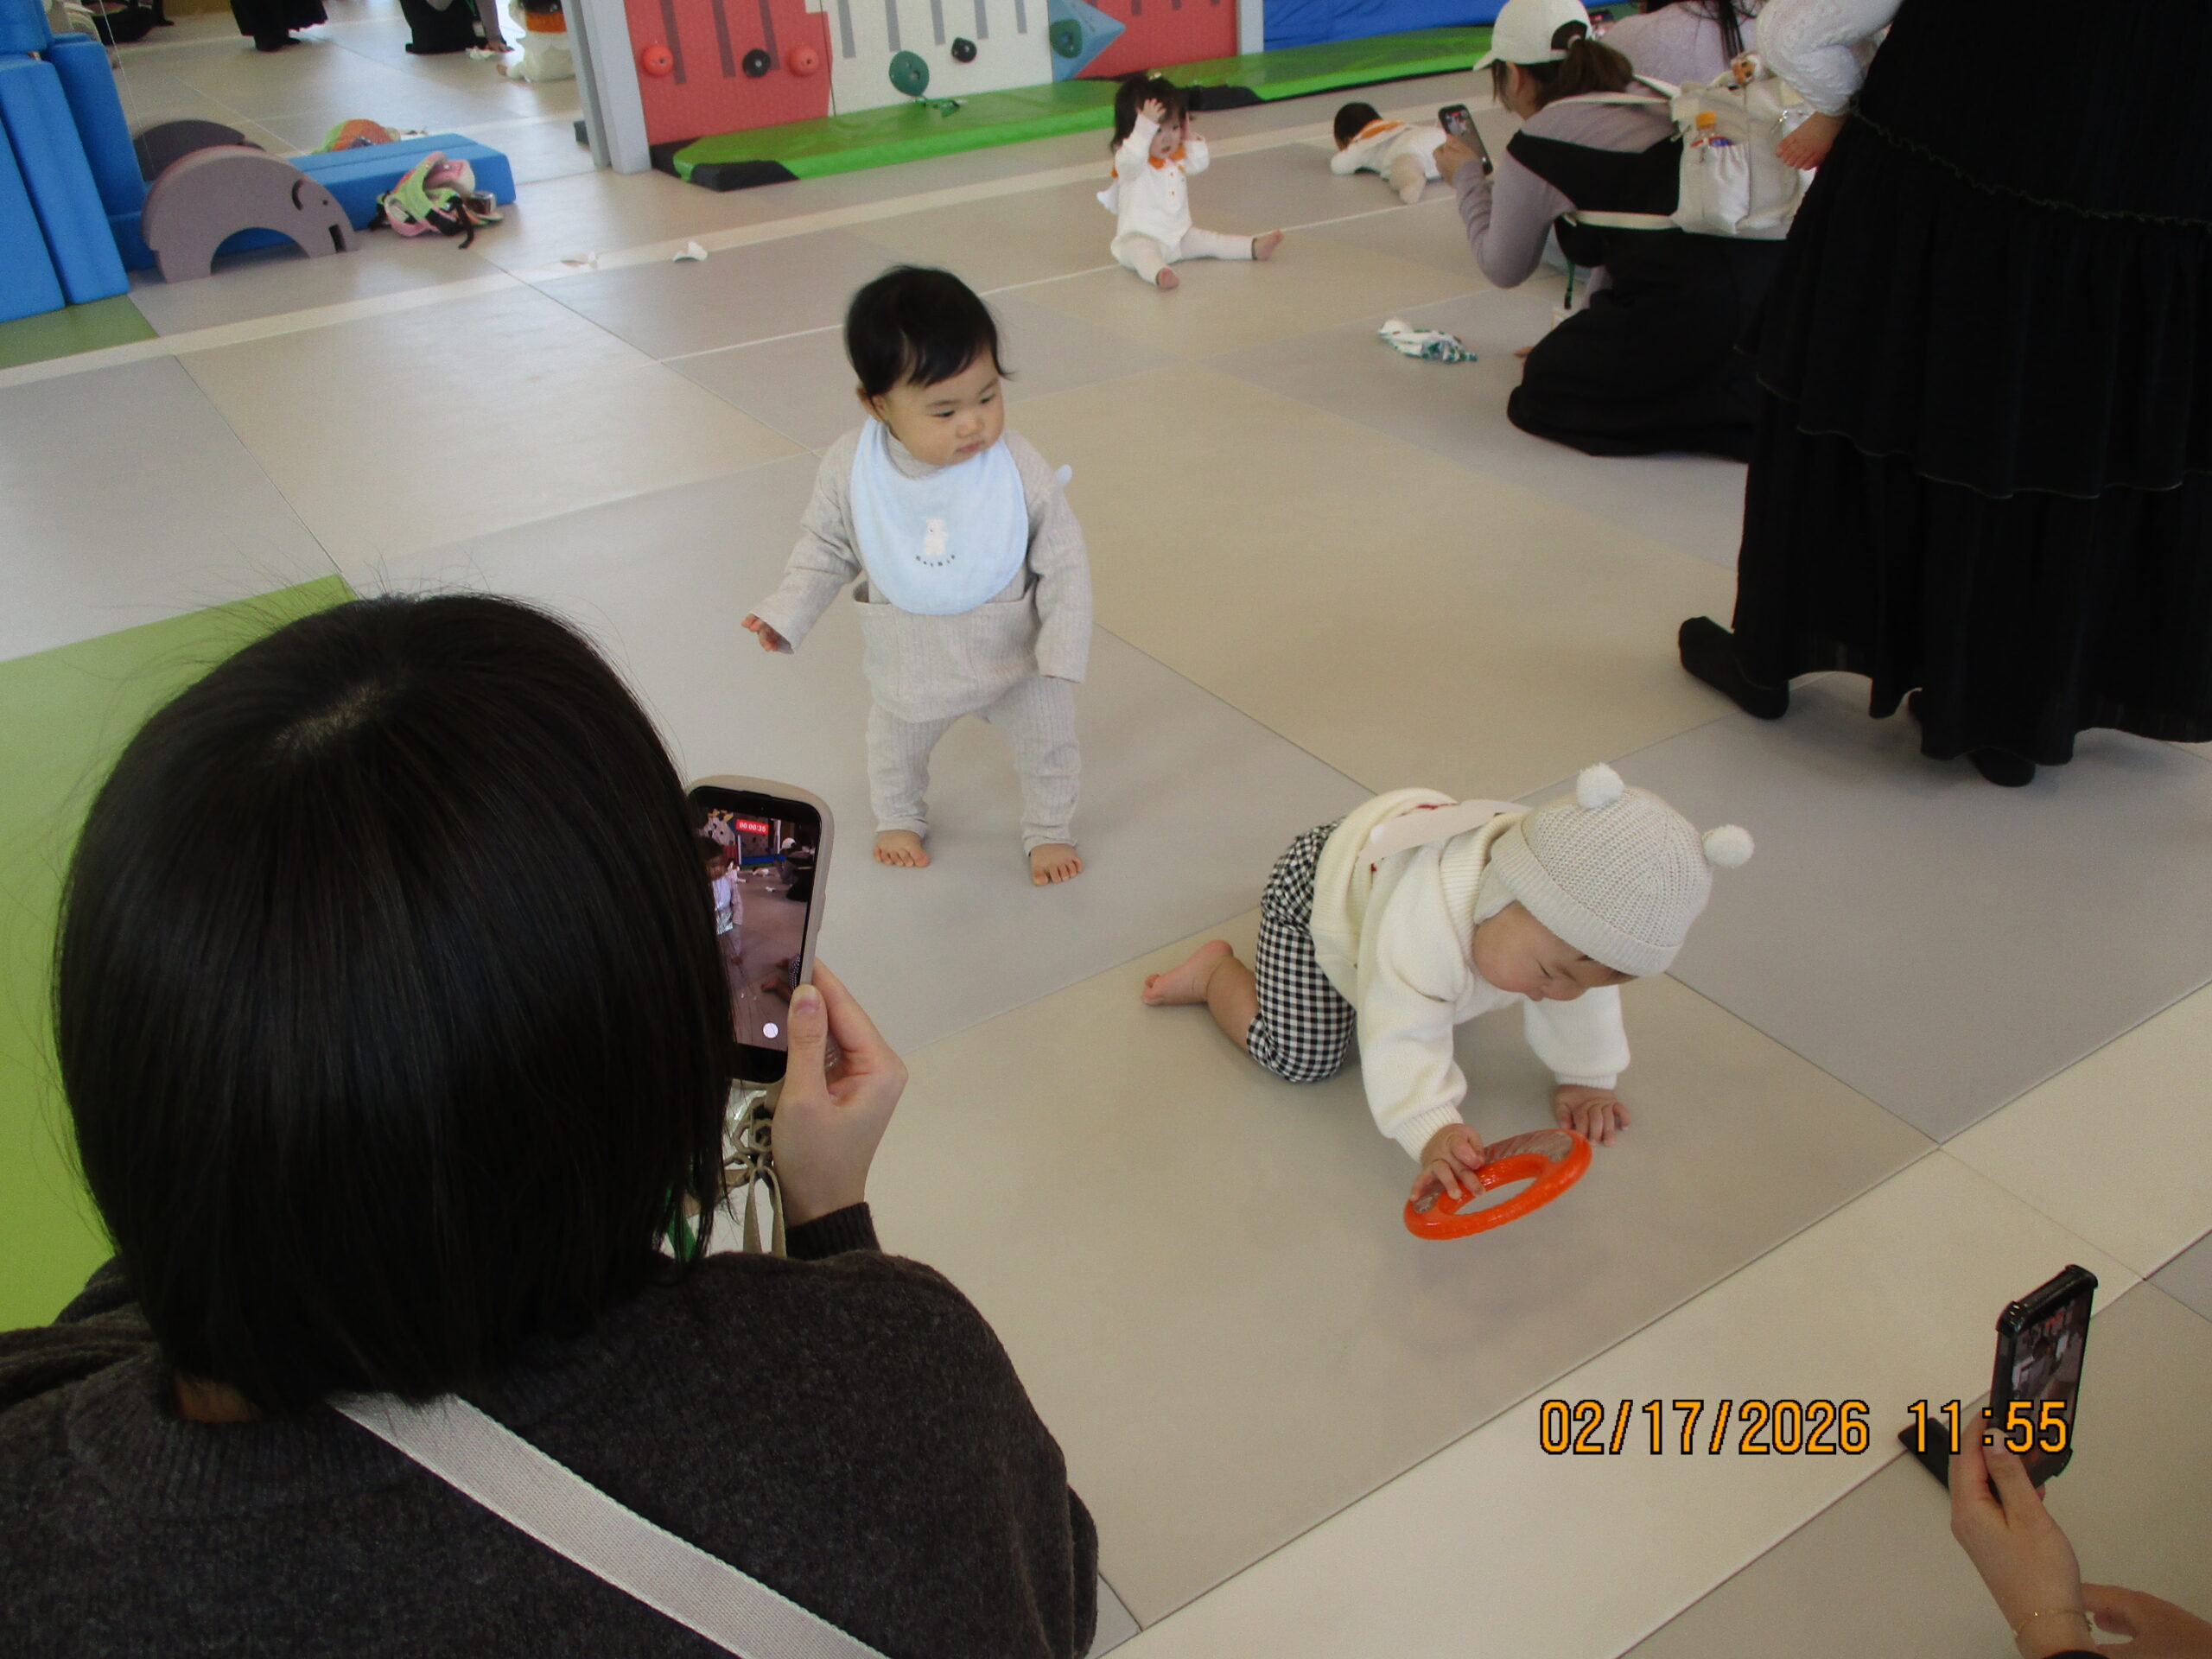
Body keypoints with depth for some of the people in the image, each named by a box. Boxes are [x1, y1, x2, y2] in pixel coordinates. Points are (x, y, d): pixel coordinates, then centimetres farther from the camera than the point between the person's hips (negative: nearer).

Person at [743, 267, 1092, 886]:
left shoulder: (1020, 469, -26)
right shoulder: (849, 469, -21)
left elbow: (1064, 559, -16)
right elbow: (825, 547, -3)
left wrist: (1064, 645, -20)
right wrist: (785, 615, -8)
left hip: (1017, 658, -1)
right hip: (912, 665, 2)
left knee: (1049, 745, 17)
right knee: (895, 749, 26)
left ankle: (1049, 829, 48)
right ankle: (899, 818, 59)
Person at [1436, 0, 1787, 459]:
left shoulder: (1537, 144, -2)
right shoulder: (1650, 98, 21)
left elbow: (1504, 268, 14)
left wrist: (1467, 178, 28)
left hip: (1688, 311, -8)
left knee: (1547, 385, 14)